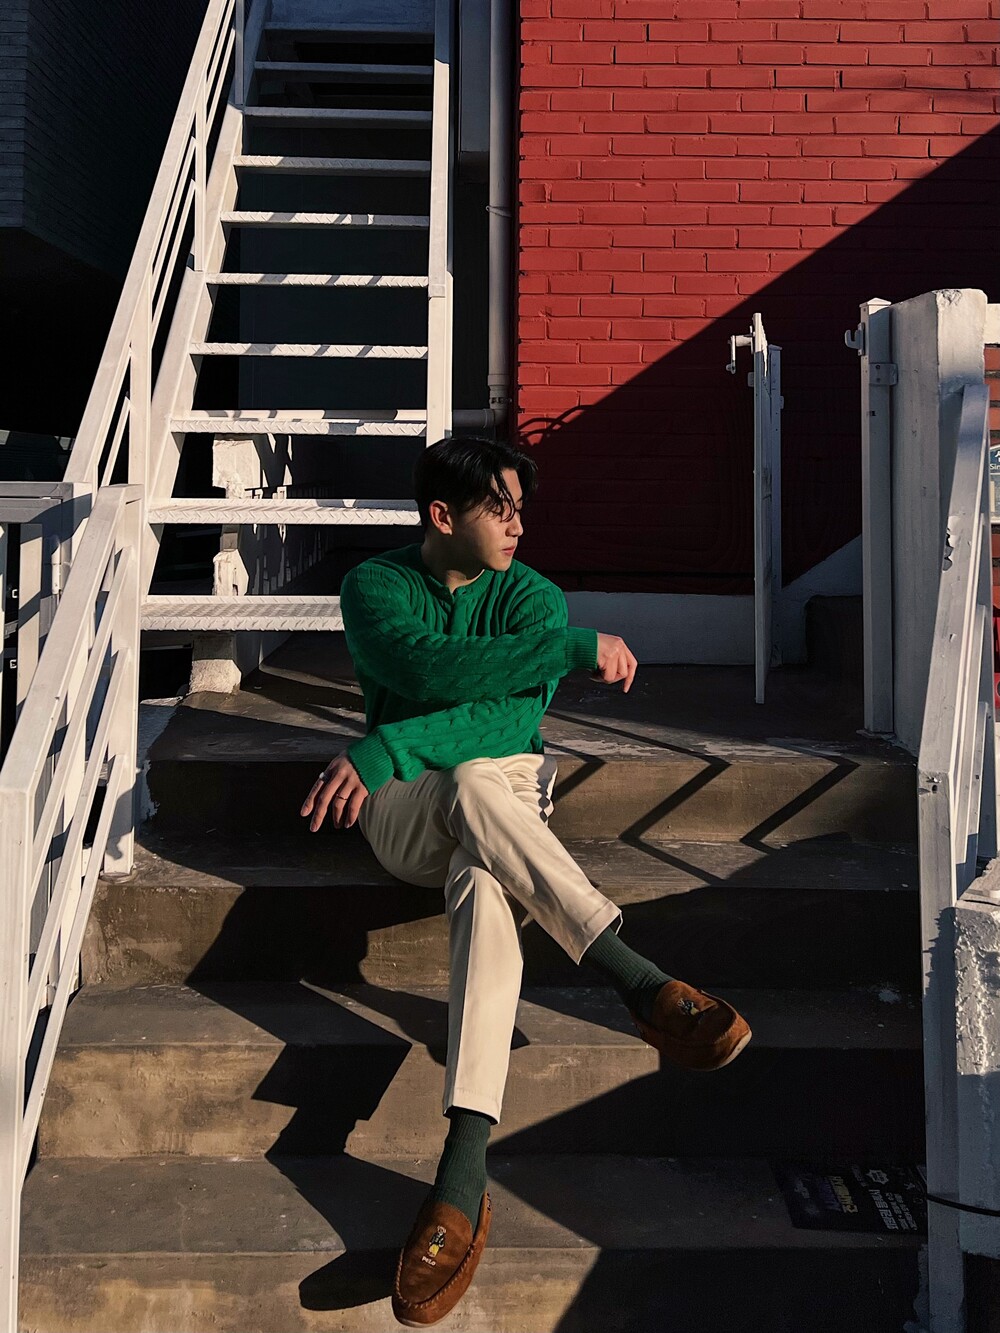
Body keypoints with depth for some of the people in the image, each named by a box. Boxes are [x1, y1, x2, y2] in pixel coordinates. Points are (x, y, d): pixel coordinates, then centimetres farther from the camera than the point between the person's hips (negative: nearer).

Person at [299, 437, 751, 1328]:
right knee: (474, 784, -38)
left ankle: (464, 1169, -49)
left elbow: (517, 716, -13)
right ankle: (640, 981, -38)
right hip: (403, 814, -1)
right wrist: (578, 648, -21)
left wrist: (384, 750, -24)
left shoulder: (531, 595, 6)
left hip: (507, 801, 1)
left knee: (485, 880, -37)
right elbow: (426, 665, -20)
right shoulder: (375, 586, 3)